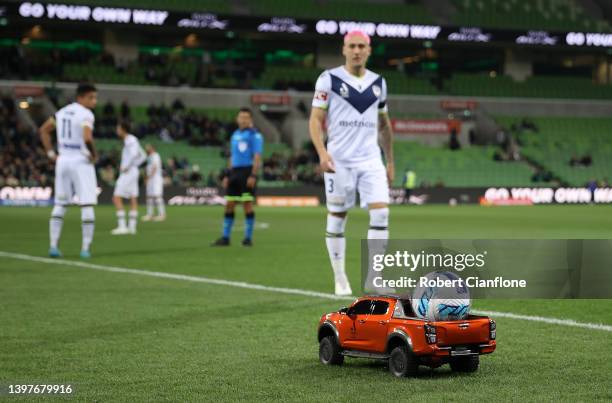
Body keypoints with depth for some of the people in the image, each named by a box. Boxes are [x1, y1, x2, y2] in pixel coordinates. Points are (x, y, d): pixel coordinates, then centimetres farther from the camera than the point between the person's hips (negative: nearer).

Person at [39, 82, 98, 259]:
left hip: (62, 160, 7)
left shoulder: (62, 112, 11)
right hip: (81, 162, -7)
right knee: (87, 206, -1)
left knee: (60, 205, 13)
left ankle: (53, 246, 8)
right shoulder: (86, 115, -13)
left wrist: (51, 153, 16)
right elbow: (87, 138, -28)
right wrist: (93, 154, -12)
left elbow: (43, 130, 18)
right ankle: (85, 248, -4)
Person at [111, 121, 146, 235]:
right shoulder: (132, 140, 17)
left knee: (117, 198, -10)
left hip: (127, 173, -10)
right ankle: (132, 227, 7)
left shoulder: (130, 140, -13)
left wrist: (127, 167, -20)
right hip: (133, 172, 10)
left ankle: (122, 226, -15)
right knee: (133, 199, 7)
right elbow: (142, 156, 24)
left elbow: (134, 154, -29)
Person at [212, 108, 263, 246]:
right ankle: (225, 237, 9)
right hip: (235, 171, 7)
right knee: (229, 205, 4)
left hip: (247, 171, -7)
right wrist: (227, 175, 17)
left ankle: (248, 238, 1)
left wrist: (253, 175, -19)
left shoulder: (255, 135, -4)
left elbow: (257, 157, -10)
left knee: (247, 204, -6)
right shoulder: (235, 135, 18)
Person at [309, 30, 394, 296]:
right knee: (337, 217, 3)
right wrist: (322, 152, -20)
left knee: (381, 213, -11)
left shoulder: (378, 82, 12)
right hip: (339, 161, -3)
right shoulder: (329, 79, -2)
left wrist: (390, 162, 19)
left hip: (371, 159, 3)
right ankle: (340, 279, 14)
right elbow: (316, 119, -5)